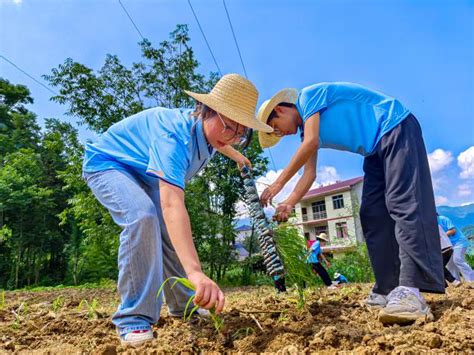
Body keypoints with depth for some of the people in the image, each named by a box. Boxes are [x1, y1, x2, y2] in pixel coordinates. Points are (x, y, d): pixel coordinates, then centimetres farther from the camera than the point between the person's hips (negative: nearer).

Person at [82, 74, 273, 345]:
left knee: (172, 232, 2)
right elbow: (172, 204, -54)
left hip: (144, 173, 8)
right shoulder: (174, 135, -40)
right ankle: (134, 318, -24)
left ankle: (182, 305, 18)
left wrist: (236, 155, 33)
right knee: (142, 215, -34)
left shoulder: (207, 128, -13)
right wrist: (195, 271, -63)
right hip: (106, 163, -8)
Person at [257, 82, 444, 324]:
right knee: (372, 216, -2)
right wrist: (289, 204, -6)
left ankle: (411, 291, -31)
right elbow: (309, 174, 8)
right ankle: (387, 291, -4)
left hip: (396, 128, -9)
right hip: (377, 150, 9)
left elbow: (311, 142, -23)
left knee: (403, 204, -23)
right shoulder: (306, 130, 14)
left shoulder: (307, 96, -10)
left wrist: (279, 183, -19)